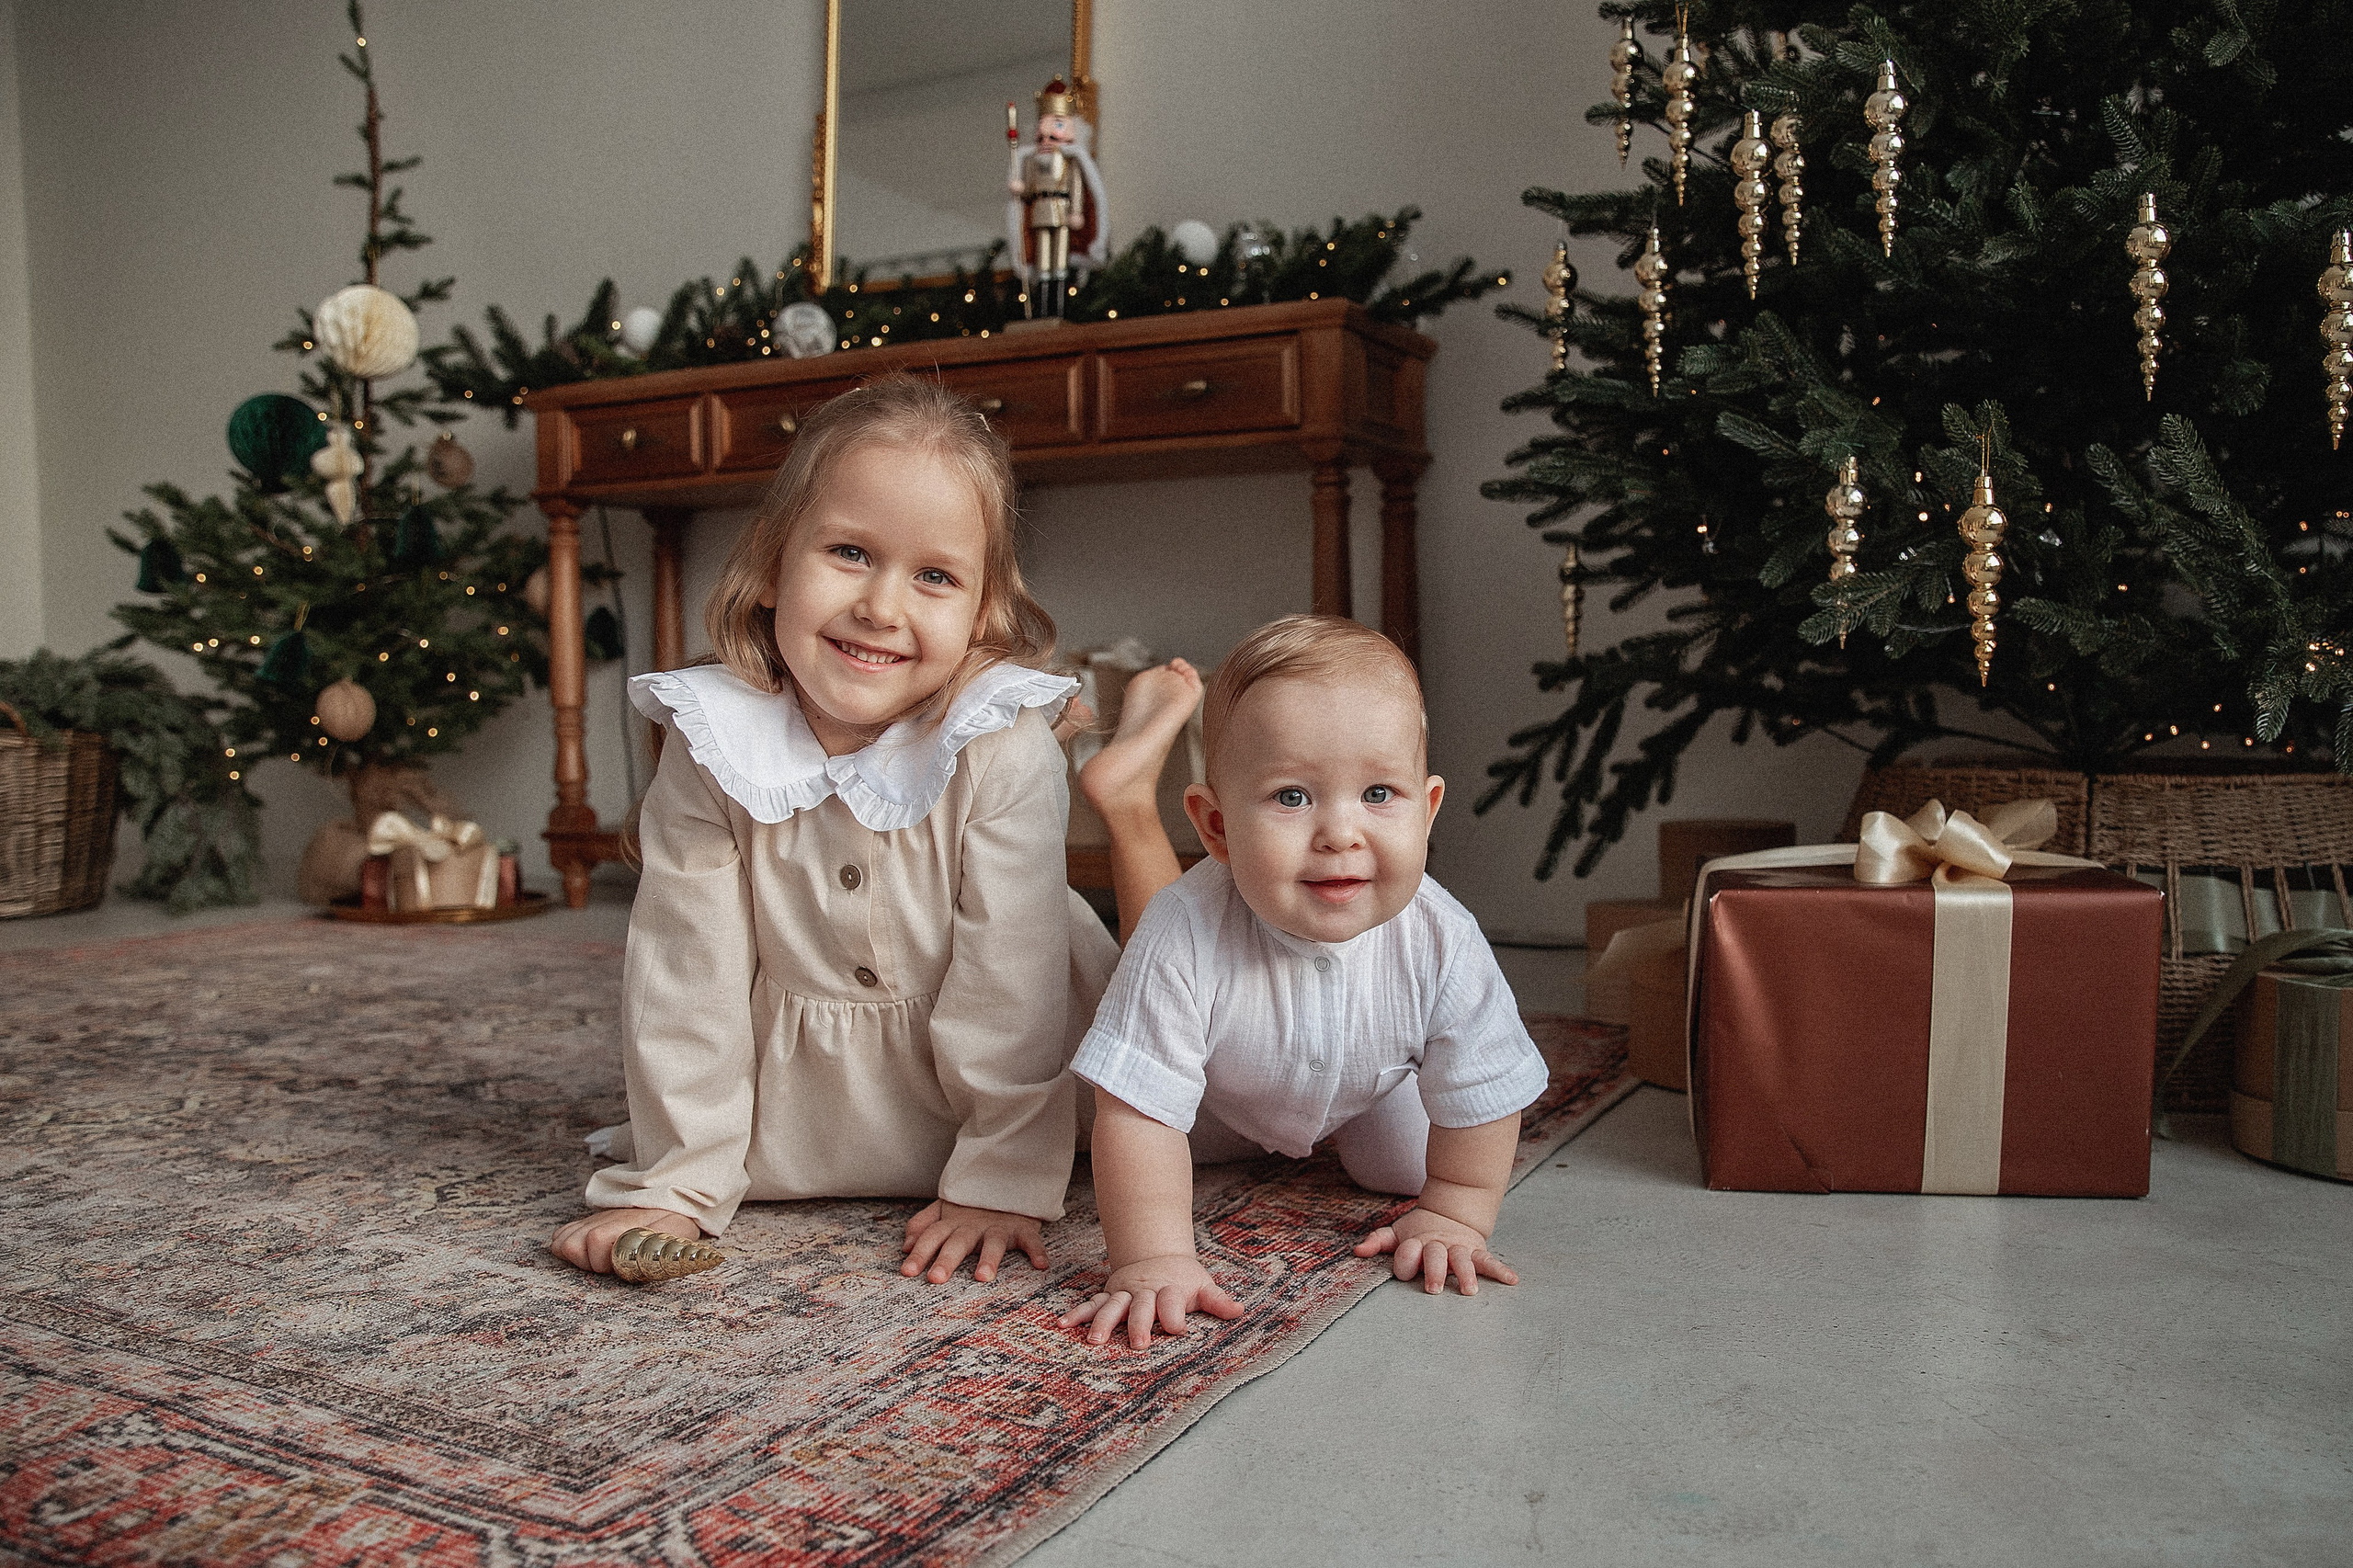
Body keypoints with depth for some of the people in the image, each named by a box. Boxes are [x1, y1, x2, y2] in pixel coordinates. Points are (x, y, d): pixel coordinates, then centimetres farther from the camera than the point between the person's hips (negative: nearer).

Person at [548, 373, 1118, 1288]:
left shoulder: (1003, 753, -24)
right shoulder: (711, 747, -17)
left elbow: (1012, 974, -20)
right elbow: (686, 972, -11)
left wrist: (1000, 1181, -20)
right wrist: (676, 1184, -10)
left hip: (979, 1096, -2)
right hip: (796, 1106, 2)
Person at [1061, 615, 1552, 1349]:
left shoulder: (1442, 946, -41)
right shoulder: (1185, 937, -47)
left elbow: (1482, 1097, -23)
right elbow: (1140, 1110, -42)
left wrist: (1451, 1215, -20)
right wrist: (1155, 1259, -47)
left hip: (1372, 1088, 0)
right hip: (1220, 1100, 0)